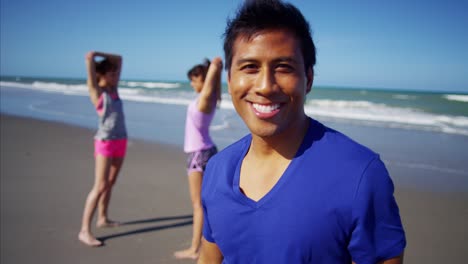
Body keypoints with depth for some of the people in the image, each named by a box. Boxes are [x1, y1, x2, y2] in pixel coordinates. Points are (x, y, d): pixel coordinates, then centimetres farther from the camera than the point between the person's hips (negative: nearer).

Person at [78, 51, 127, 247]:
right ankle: (84, 230, -7)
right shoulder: (95, 91, -5)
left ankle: (103, 218, 29)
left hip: (120, 140, 7)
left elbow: (119, 59, 16)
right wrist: (93, 56, 7)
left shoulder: (113, 89, 12)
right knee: (100, 186, -10)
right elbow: (89, 57, -13)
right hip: (105, 142, -7)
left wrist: (101, 54, 9)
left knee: (110, 183, 15)